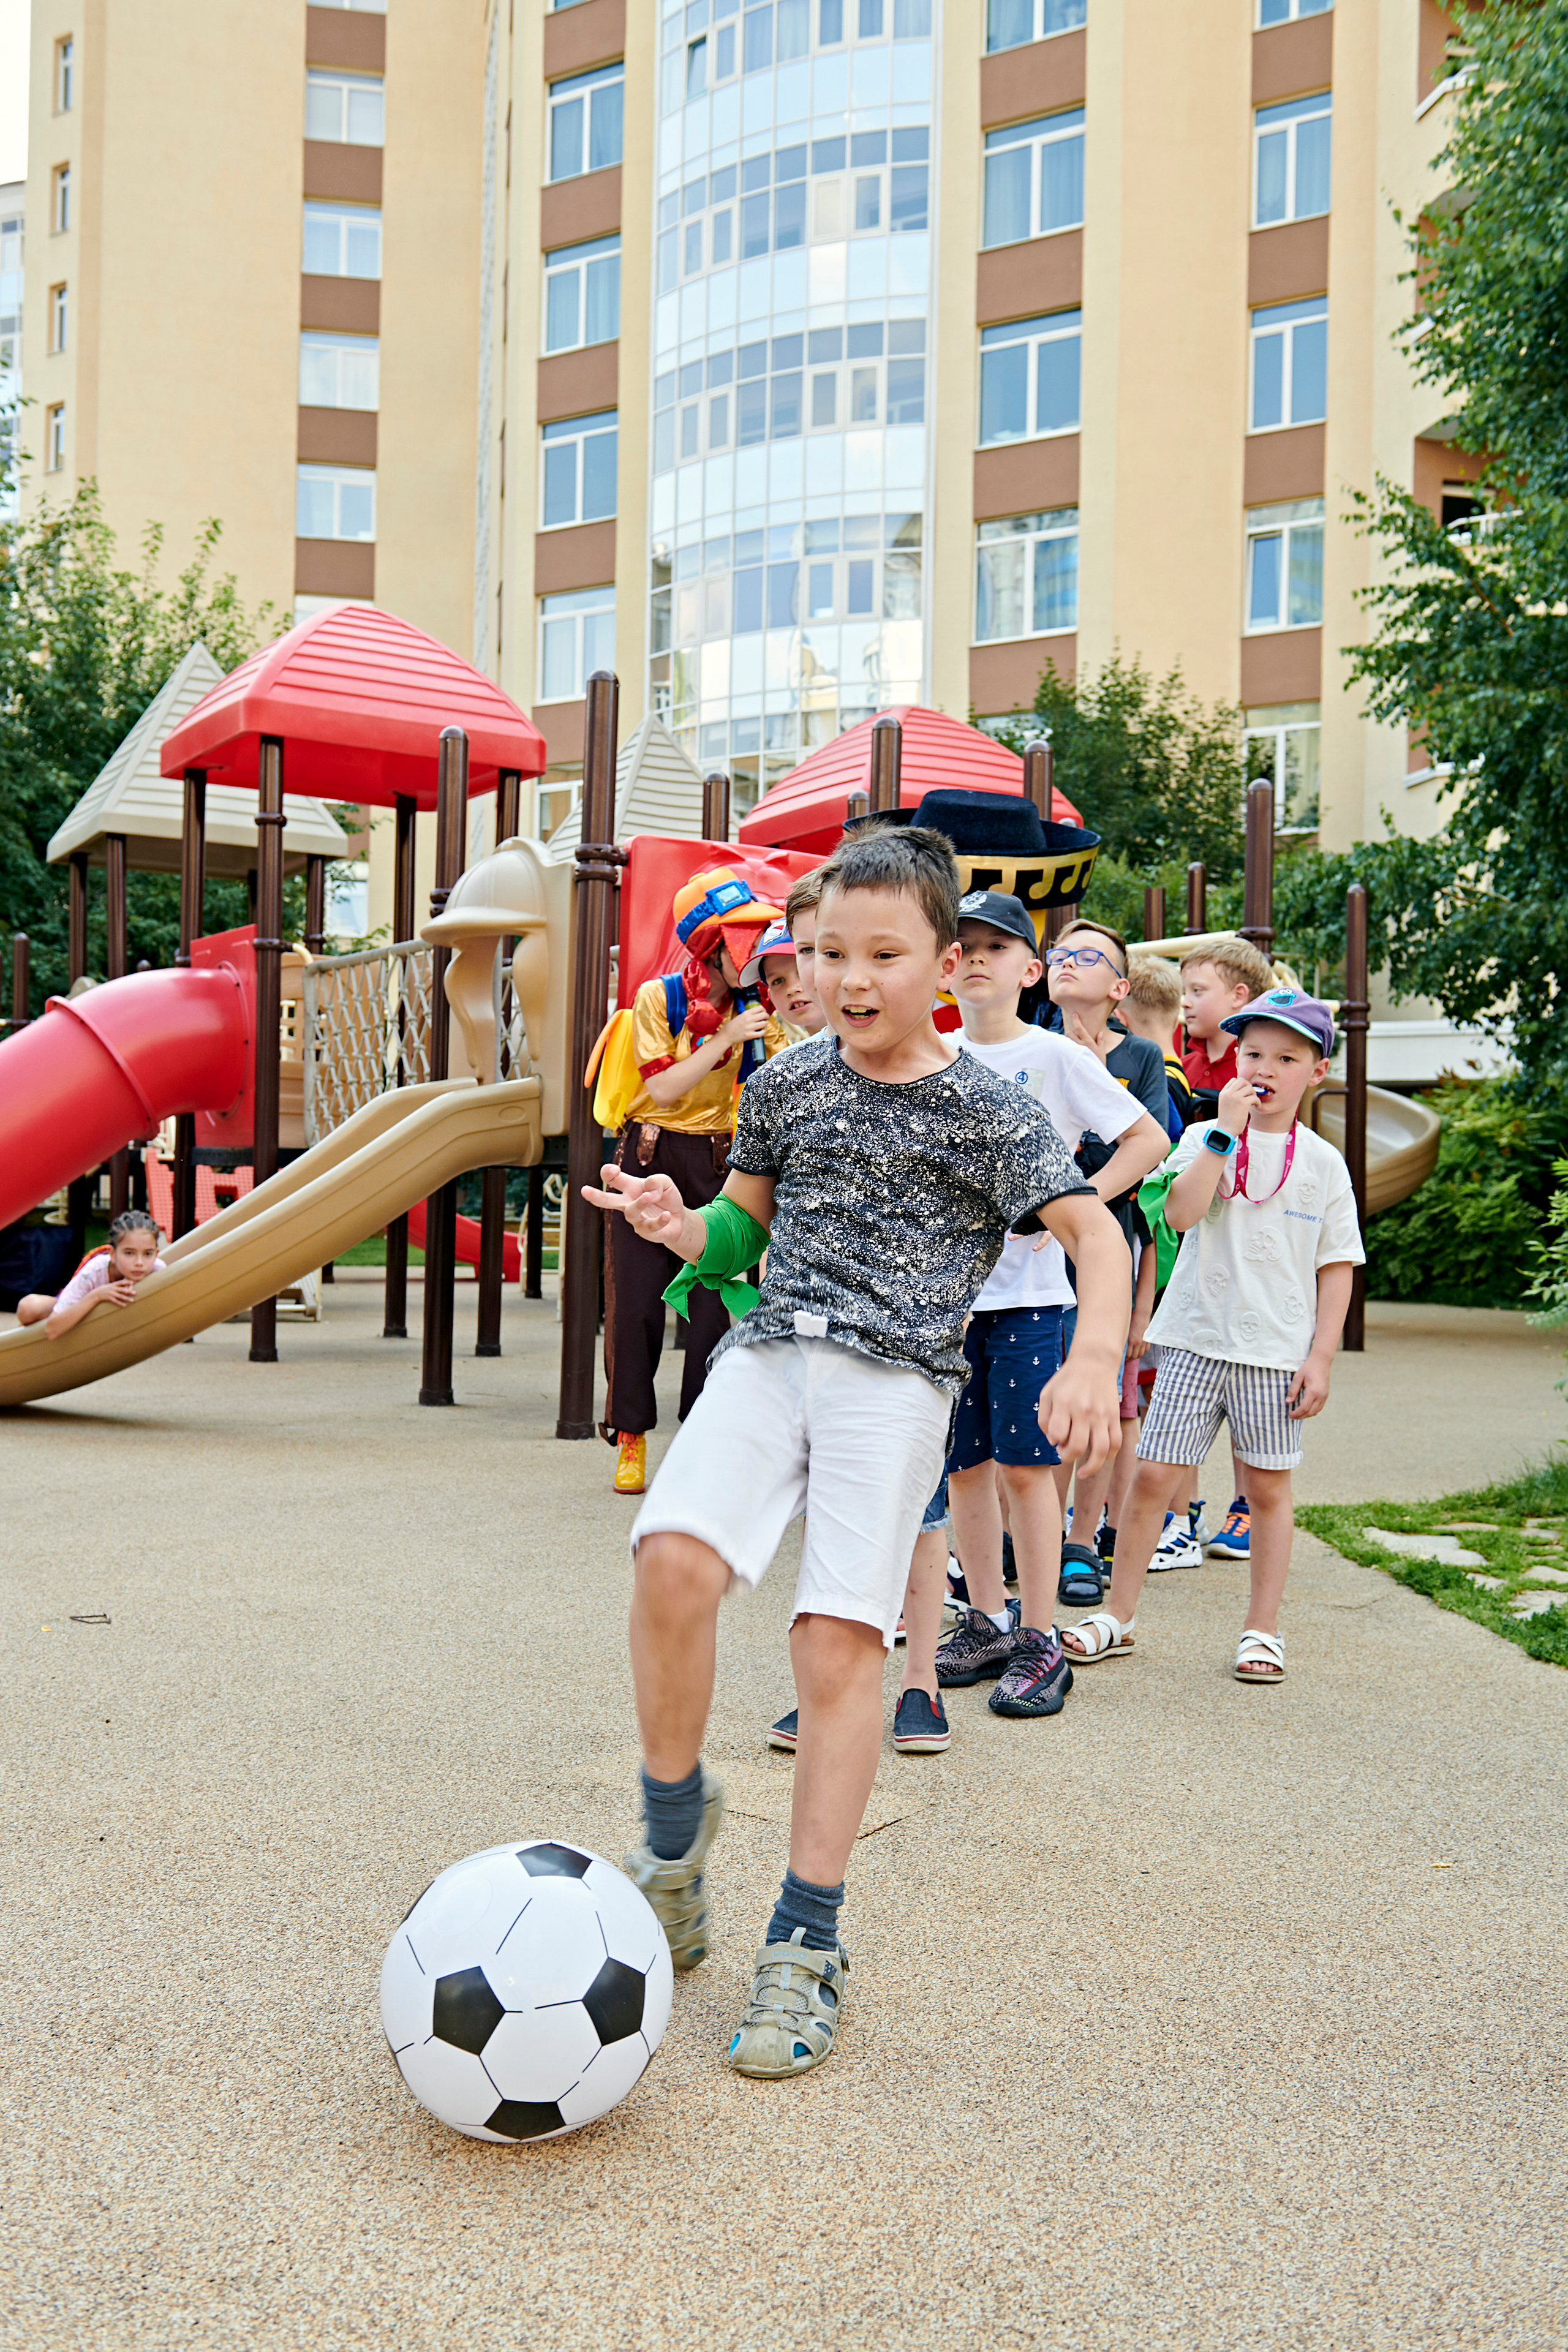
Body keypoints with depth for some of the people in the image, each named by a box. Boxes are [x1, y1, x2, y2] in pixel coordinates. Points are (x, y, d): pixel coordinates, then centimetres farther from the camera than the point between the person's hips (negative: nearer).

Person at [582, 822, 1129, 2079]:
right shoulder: (789, 1083, 13)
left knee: (838, 1642, -12)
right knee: (674, 1555, -22)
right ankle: (677, 1824, 3)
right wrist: (677, 1223, 1)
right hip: (772, 1352, 3)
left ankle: (806, 1945, 1)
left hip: (897, 1377, -3)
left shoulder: (988, 1107, 1)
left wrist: (1093, 1360, -22)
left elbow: (1095, 1229, -4)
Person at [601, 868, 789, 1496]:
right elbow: (663, 1090, -14)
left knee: (717, 1301, -3)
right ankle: (631, 1442, 10)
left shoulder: (751, 1009, 4)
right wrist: (723, 1041, -19)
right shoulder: (658, 997, -6)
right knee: (636, 1301, -3)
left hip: (718, 1162, 3)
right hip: (650, 1156, -2)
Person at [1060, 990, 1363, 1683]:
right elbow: (1181, 1212, -16)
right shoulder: (1206, 1139, 3)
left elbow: (1337, 1266, 5)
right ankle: (1116, 1616, 13)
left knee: (1268, 1486, 8)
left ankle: (1262, 1630, 20)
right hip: (1195, 1337, 0)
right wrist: (1226, 1130, -16)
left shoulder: (1323, 1163, 4)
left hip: (1277, 1347, 0)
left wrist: (1321, 1355, -2)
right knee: (1151, 1473, 0)